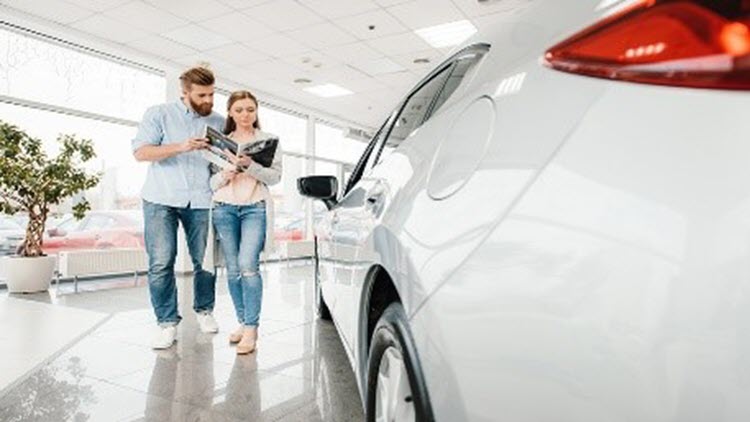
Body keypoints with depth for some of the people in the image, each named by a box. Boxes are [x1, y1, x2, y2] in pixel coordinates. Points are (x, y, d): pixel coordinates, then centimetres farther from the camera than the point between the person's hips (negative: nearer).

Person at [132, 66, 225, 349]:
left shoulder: (219, 122, 13)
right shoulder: (159, 114, 6)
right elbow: (141, 152, -4)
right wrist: (180, 147, -18)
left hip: (201, 201, 2)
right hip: (161, 199, -2)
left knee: (205, 260, 4)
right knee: (161, 263, -7)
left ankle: (204, 311, 25)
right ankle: (167, 323, 4)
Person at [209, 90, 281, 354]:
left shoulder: (268, 140, 11)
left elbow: (275, 176, 0)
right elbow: (211, 182, 12)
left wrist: (249, 165, -15)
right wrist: (224, 175, -10)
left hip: (255, 208, -2)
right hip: (224, 208, 3)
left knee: (248, 265, -17)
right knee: (233, 270, 2)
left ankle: (251, 328, -13)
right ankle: (243, 323, 13)